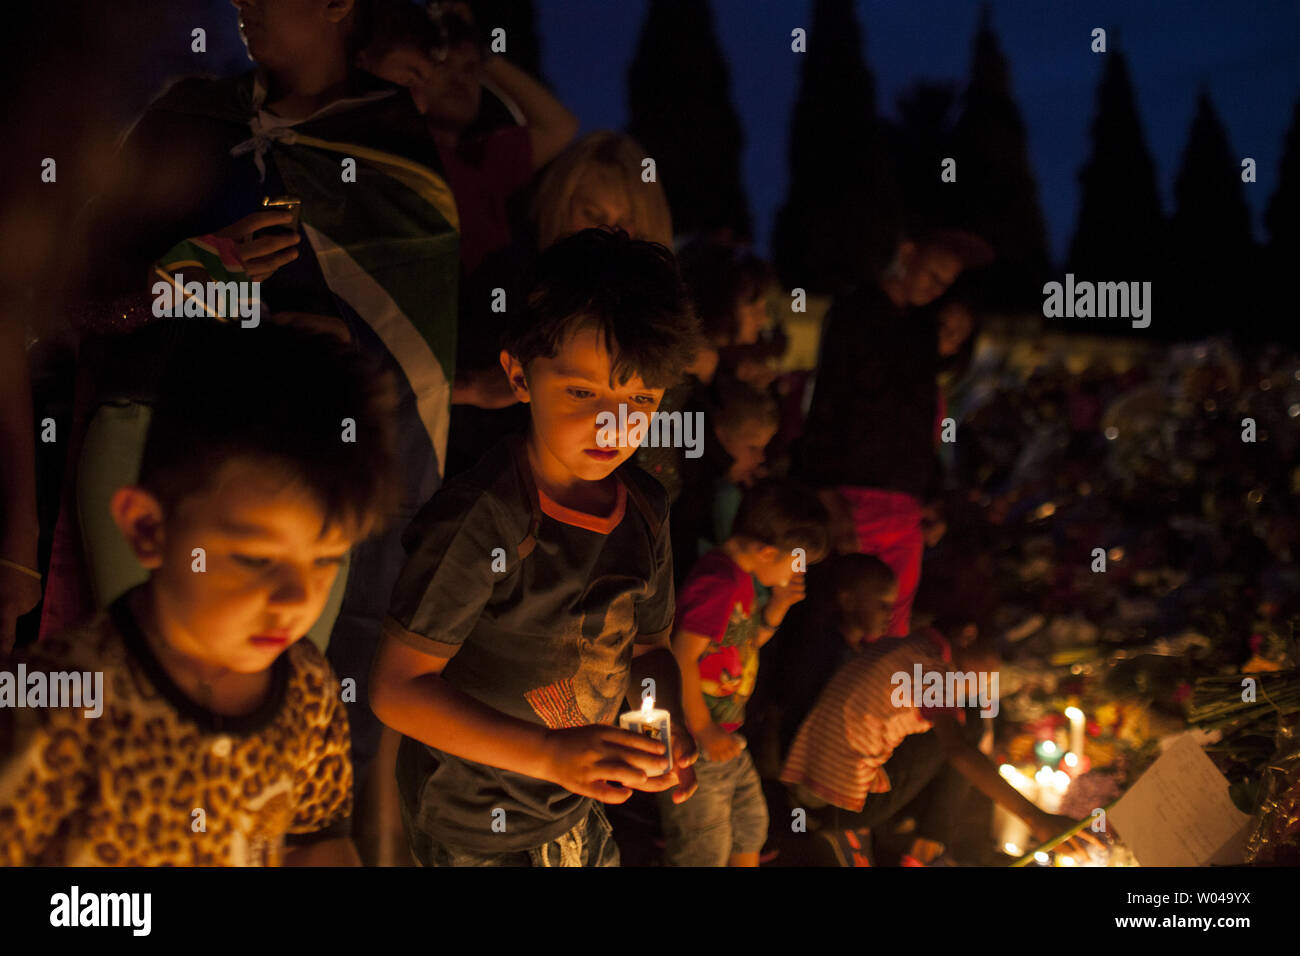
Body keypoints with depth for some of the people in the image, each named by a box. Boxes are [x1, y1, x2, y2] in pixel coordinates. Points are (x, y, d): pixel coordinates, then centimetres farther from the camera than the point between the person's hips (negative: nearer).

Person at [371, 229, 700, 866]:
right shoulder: (479, 520, -25)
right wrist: (551, 755, -33)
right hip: (471, 831, -6)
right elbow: (398, 689, -24)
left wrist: (671, 723, -11)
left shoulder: (644, 510, -4)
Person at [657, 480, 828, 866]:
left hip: (727, 739, 10)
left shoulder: (741, 576, 8)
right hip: (696, 747, -10)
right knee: (707, 853, -1)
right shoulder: (718, 583, -24)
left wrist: (778, 605, 4)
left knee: (752, 828, 23)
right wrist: (704, 732, -21)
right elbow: (682, 658, -27)